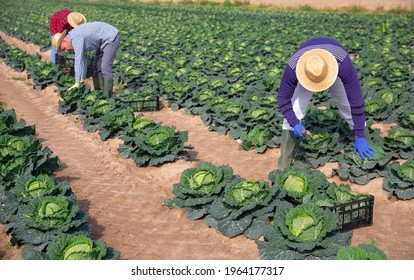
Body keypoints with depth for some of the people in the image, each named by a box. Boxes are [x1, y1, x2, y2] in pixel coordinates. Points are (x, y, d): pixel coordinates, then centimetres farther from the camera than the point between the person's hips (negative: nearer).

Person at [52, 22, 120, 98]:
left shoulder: (76, 38, -24)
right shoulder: (74, 38, 7)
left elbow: (78, 61, -29)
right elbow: (82, 59, 12)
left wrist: (77, 83, -27)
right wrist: (82, 80, 8)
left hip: (112, 38, -10)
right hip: (104, 40, 10)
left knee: (105, 67, -14)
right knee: (97, 65, 9)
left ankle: (107, 96, -9)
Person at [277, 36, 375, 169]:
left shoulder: (343, 63, -46)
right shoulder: (293, 67, -43)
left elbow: (356, 101, -39)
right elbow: (283, 99, -29)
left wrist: (360, 137, -36)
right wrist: (295, 125, -44)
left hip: (335, 69, 0)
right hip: (305, 73, 0)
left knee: (350, 108, -7)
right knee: (293, 113, -16)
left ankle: (368, 153, 13)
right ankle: (283, 162, -5)